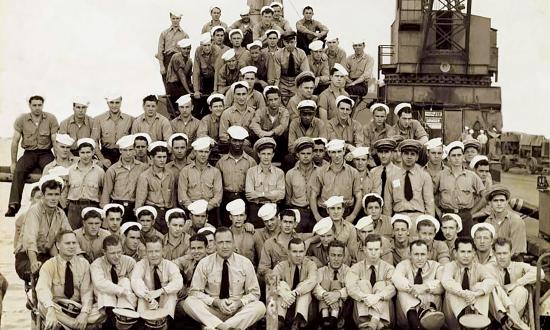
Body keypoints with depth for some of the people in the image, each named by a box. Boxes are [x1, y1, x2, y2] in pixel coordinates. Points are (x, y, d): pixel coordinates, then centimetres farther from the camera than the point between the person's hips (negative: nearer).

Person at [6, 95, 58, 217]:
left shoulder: (51, 119, 0)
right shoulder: (21, 119, 2)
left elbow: (55, 141, -2)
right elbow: (15, 141, 3)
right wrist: (13, 162, -2)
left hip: (45, 153, -1)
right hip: (29, 153, 1)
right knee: (18, 171, -27)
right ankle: (14, 205, -33)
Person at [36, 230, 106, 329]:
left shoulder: (84, 264, 3)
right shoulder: (49, 265, -7)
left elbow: (87, 291, -2)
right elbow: (42, 288, -25)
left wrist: (84, 313, -23)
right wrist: (50, 310, -46)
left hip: (78, 307, 2)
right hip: (57, 308, -2)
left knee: (103, 312, -25)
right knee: (43, 306, -35)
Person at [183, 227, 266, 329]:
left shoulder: (245, 263, 0)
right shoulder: (205, 263, -2)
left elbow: (254, 293, 5)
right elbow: (195, 291, -2)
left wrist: (239, 302, -16)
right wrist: (216, 302, -18)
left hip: (238, 311, 0)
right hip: (212, 311, 0)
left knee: (260, 307, -29)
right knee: (189, 302, -27)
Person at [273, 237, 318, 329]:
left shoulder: (310, 265, 1)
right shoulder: (281, 266, 3)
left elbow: (312, 280, -22)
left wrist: (294, 293, -38)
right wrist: (283, 293, -38)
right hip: (285, 305, 1)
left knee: (305, 287, -25)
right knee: (282, 284, -21)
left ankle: (299, 320, -47)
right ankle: (280, 318, -41)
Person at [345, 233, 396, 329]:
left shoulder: (388, 268, 9)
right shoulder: (356, 268, 9)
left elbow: (392, 287, -11)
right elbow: (350, 287, -10)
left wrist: (378, 296, -31)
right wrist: (365, 297, -30)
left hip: (382, 313, 0)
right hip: (361, 314, 0)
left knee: (381, 284, -18)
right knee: (363, 282, -16)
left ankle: (375, 321, -45)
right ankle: (365, 322, -42)